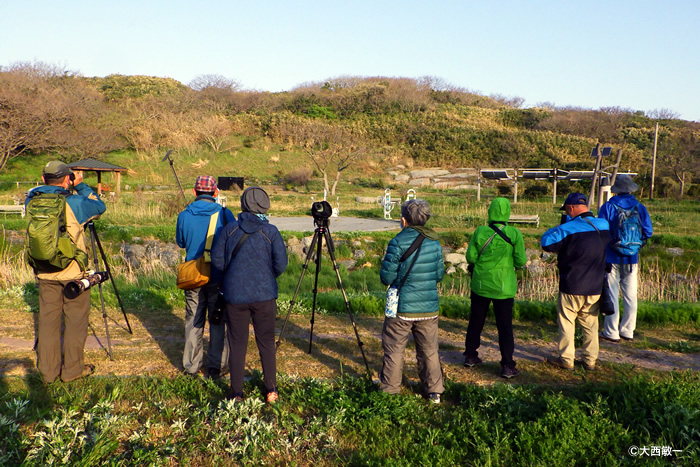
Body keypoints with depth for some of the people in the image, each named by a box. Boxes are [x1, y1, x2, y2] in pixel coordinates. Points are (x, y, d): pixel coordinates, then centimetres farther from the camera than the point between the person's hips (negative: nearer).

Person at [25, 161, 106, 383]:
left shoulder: (31, 201, 0)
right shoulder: (74, 202, -14)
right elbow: (100, 206, 1)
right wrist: (81, 185, 7)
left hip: (44, 272, 5)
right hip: (73, 272, -5)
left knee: (47, 319, 11)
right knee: (76, 319, 7)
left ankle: (47, 371, 18)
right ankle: (72, 369, 13)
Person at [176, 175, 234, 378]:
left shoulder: (184, 216, -5)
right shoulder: (224, 214, -10)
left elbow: (180, 242, 10)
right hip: (218, 277, -2)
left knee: (193, 321, 13)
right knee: (218, 321, 9)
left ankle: (191, 365, 20)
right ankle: (216, 366, 12)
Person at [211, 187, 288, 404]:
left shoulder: (230, 229, -3)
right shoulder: (271, 232, -6)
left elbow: (217, 259, -2)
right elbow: (281, 264, -9)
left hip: (235, 295, 1)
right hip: (264, 295, -1)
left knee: (237, 344, 9)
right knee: (266, 343, 11)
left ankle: (236, 393, 14)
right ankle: (271, 391, 15)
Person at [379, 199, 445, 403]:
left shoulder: (398, 242, -13)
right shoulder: (435, 242, 2)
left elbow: (386, 277, -12)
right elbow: (439, 275, 9)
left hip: (402, 308, -4)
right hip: (429, 308, 4)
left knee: (394, 350, 10)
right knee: (429, 350, 14)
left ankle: (390, 389, 19)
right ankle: (434, 391, 19)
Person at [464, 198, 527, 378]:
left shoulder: (480, 231, -8)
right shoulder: (514, 233, -11)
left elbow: (470, 257, -5)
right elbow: (521, 262, -10)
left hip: (480, 284, 2)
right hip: (503, 287, -2)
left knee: (475, 321, 17)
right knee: (505, 326, 4)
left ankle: (470, 356, 28)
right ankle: (507, 365, 4)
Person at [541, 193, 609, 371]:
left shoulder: (569, 228, -17)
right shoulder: (604, 226, 2)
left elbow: (546, 243, -16)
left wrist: (558, 228, 0)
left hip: (572, 286, -5)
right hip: (595, 287, 5)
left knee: (566, 321, 8)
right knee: (590, 323, 15)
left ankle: (566, 359, 11)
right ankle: (590, 360, 19)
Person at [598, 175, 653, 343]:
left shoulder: (608, 207, -8)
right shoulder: (640, 208, 1)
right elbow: (648, 232, 0)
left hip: (612, 258, -3)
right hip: (632, 258, 3)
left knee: (611, 295, 2)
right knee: (630, 295, 12)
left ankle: (611, 332, 4)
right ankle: (628, 331, 18)